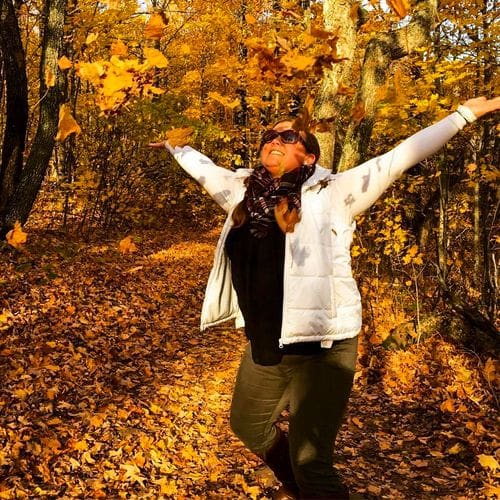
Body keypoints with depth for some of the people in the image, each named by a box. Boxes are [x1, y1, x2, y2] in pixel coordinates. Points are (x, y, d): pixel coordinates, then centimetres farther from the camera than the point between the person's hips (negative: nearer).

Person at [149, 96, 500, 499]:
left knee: (311, 462, -5)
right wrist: (175, 146, 38)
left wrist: (464, 115, -6)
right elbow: (206, 169, 25)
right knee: (248, 425, 28)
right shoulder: (246, 193, 7)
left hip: (321, 348, -7)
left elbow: (398, 158, -7)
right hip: (264, 347, 7)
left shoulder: (330, 194, -7)